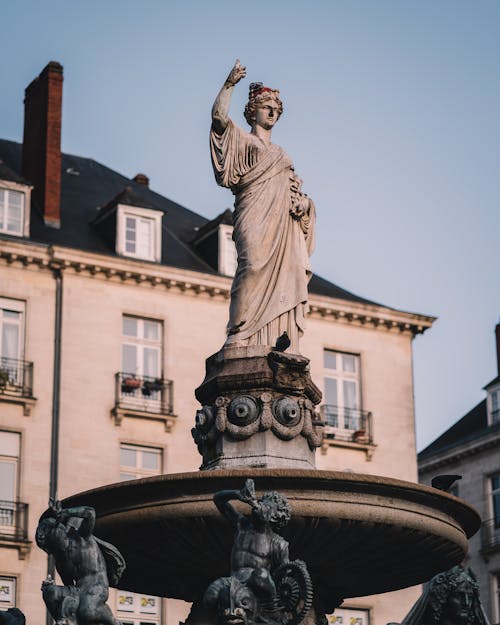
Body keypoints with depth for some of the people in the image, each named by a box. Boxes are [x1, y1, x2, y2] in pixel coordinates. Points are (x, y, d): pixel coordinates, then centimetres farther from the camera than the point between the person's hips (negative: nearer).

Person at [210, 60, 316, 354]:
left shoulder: (280, 153, 31)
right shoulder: (242, 140, 14)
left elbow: (292, 187, 25)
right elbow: (219, 116, -3)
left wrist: (302, 202, 4)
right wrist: (230, 84, -8)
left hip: (282, 220, 6)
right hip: (256, 216, -6)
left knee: (285, 271, -8)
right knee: (254, 264, -23)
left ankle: (276, 340, -14)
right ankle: (239, 334, -28)